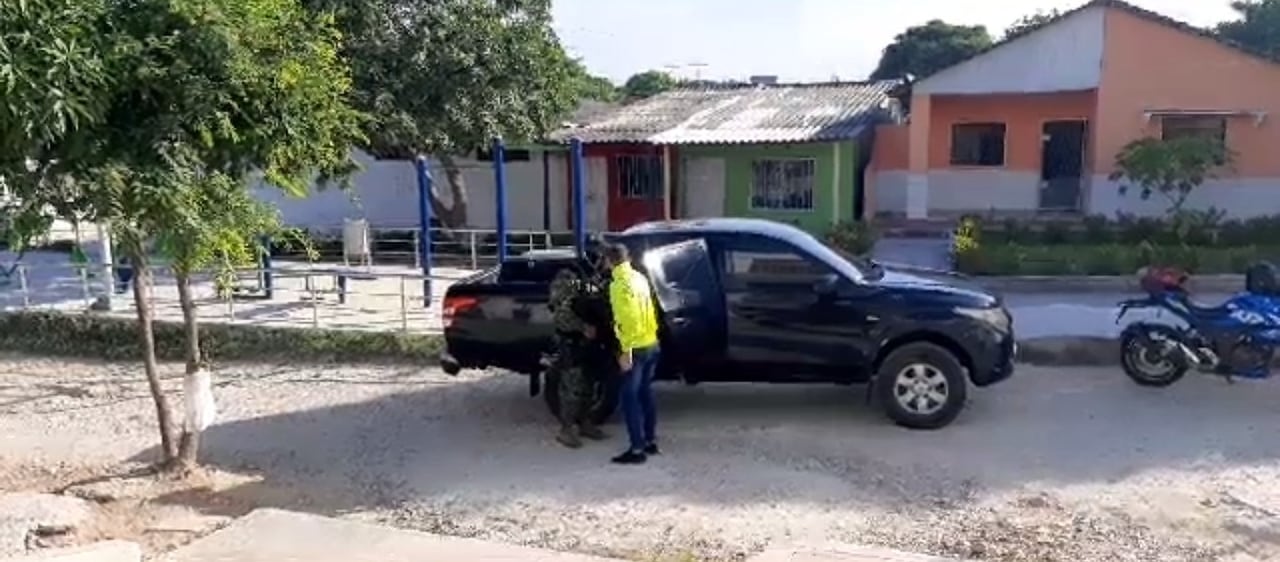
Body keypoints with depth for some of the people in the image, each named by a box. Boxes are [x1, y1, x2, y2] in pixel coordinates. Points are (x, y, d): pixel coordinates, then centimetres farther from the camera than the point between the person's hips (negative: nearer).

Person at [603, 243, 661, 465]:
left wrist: (625, 351, -21)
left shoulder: (619, 284, -16)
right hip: (652, 345, 9)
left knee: (630, 398, -2)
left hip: (636, 348, -8)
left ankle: (637, 450, 0)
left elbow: (627, 320, -22)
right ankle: (650, 441, 25)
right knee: (645, 393, 18)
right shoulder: (640, 278, 10)